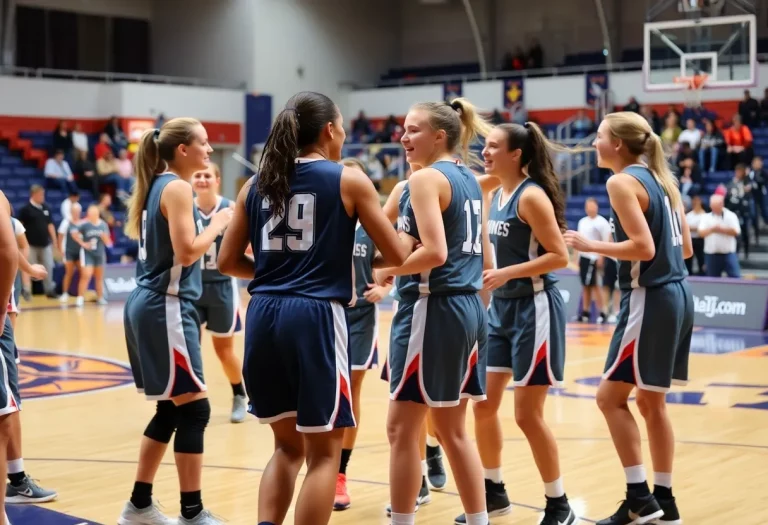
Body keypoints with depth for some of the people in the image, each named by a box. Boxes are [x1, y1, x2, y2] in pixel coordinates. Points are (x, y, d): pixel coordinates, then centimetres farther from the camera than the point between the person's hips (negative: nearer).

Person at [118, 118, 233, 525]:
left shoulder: (155, 185, 15)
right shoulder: (177, 187, -12)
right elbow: (187, 251, -21)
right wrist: (217, 224, -6)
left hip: (148, 305, 10)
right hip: (167, 307, -10)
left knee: (171, 410, 15)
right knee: (193, 410, -7)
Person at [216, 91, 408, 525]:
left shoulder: (257, 184, 13)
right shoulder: (349, 180, 1)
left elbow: (228, 262, 14)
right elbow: (398, 256, 3)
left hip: (264, 316, 5)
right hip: (315, 316, -5)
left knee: (289, 445, 19)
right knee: (323, 451, 5)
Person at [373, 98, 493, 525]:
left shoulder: (426, 178, -11)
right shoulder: (470, 180, 15)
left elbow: (434, 252, -22)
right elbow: (483, 256, 18)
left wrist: (389, 270, -9)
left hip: (433, 309, -9)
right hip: (470, 309, 9)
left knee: (402, 428, -1)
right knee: (453, 430, 16)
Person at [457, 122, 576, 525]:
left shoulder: (531, 196, -14)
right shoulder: (496, 195, 10)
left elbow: (559, 256, -19)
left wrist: (506, 274, -23)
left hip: (534, 309, -8)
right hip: (501, 308, 8)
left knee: (527, 414, -4)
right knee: (484, 404, 10)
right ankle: (494, 491, 26)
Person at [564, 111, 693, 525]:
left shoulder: (622, 182, -12)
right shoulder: (660, 178, 14)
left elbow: (643, 247, -20)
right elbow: (685, 247, 14)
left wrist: (591, 246, -12)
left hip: (649, 299, -9)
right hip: (677, 294, 9)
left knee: (611, 397, -1)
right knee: (651, 401, 15)